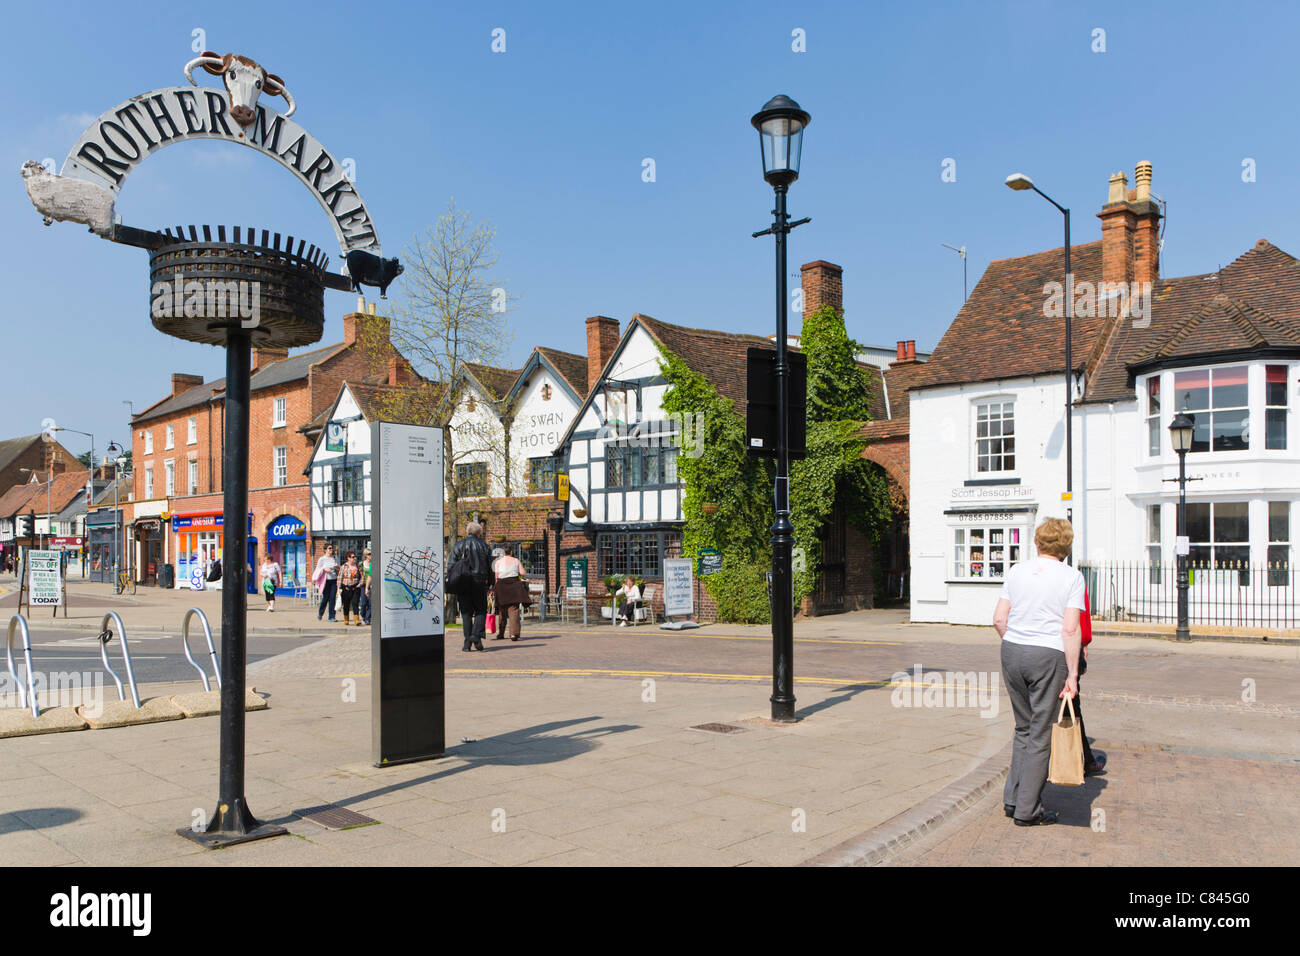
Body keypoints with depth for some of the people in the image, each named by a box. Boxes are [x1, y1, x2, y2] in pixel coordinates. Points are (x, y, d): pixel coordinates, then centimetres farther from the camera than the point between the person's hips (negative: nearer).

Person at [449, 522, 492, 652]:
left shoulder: (459, 545, 5)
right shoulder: (484, 545, 6)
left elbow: (451, 565, -1)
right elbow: (490, 566, 5)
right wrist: (488, 584, 10)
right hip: (480, 582, -1)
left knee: (466, 612, 5)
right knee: (481, 610, 9)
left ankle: (467, 642, 2)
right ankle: (476, 634, -12)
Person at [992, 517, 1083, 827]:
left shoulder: (1017, 571, 6)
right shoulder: (1072, 577, -4)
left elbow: (999, 619, 3)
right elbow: (1070, 629, -12)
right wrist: (1072, 674, -9)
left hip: (1012, 651, 4)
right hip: (1049, 656, -4)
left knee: (1024, 728, 18)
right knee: (1041, 734, 5)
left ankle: (1012, 799, 22)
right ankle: (1027, 810, 11)